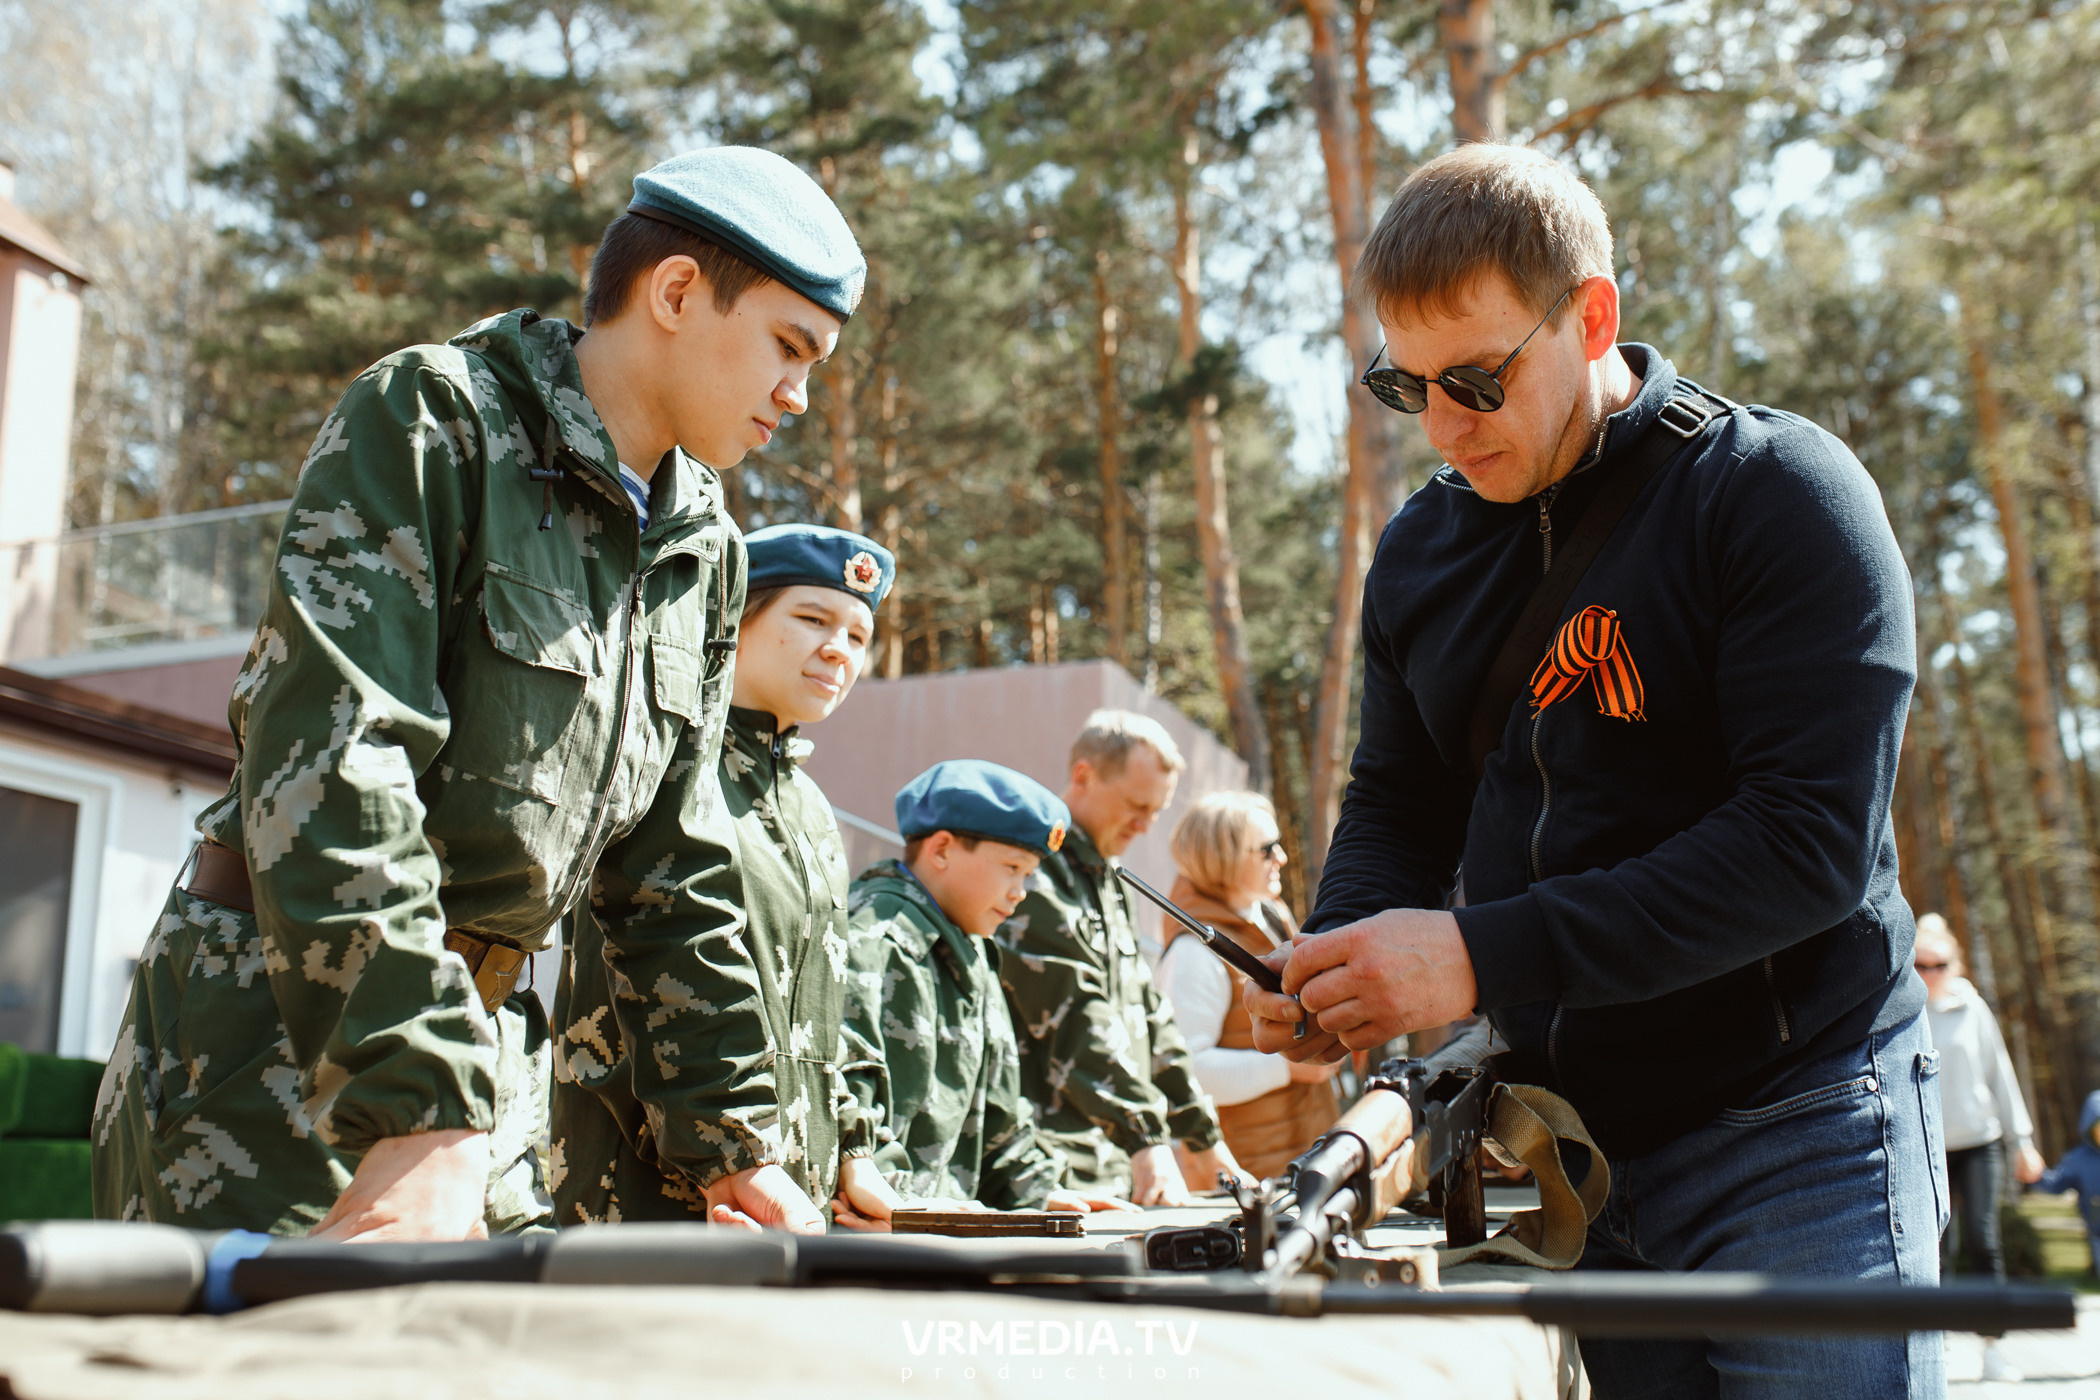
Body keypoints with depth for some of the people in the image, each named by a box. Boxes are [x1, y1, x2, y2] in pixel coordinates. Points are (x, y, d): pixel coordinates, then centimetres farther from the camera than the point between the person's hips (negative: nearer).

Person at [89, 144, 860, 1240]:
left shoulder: (703, 555, 12)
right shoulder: (429, 419, -10)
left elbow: (672, 865, 15)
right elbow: (326, 763, -22)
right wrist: (426, 1109, -29)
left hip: (477, 1043, 7)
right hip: (272, 1030, -7)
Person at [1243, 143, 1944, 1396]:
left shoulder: (1776, 493, -11)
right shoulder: (1422, 552, 9)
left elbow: (1813, 838, -20)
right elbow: (1399, 804, 16)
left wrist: (1485, 956, -24)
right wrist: (1347, 958, -7)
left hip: (1790, 1138, -4)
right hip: (1561, 1137, 5)